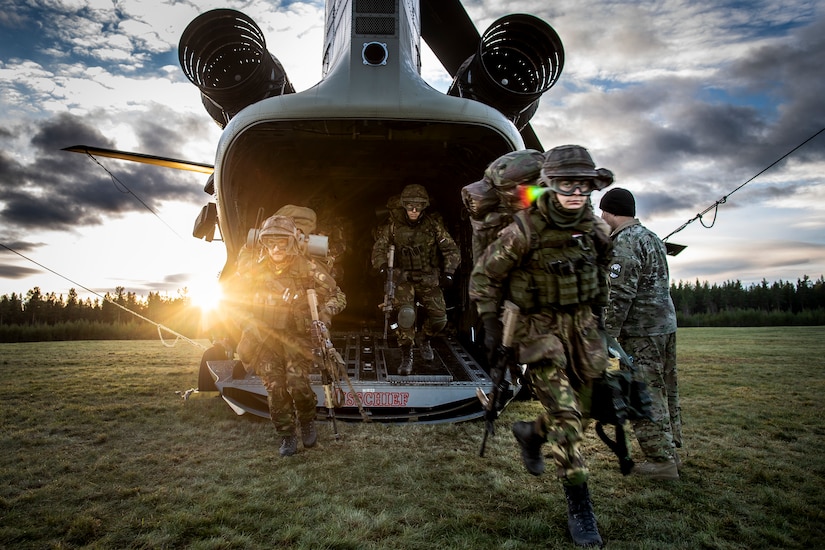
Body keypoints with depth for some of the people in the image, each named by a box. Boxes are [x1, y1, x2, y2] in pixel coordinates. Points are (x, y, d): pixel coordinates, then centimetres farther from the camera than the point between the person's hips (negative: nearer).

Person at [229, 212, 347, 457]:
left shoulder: (308, 267, -10)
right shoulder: (254, 267, -2)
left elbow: (337, 296, -4)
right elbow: (234, 294, 12)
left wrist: (324, 314, -23)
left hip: (296, 334, -2)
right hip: (263, 336, 2)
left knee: (297, 384, -15)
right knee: (274, 387, -3)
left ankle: (307, 421, 17)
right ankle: (287, 435, 15)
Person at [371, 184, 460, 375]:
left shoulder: (433, 223, -5)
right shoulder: (393, 223, -6)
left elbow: (452, 250, -1)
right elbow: (379, 247, 0)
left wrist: (448, 273, -11)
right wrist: (382, 266, -18)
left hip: (429, 279, 2)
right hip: (404, 277, -1)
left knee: (439, 318, -6)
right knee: (406, 312, -24)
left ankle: (425, 341, 30)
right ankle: (406, 356, -5)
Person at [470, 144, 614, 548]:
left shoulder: (594, 228, -1)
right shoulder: (525, 230, -19)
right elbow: (484, 276, -10)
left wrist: (598, 314, 18)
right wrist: (490, 326, -12)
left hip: (581, 323, 6)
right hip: (539, 327, -6)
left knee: (580, 408, 13)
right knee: (564, 413, -10)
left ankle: (530, 433, 43)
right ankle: (579, 507, 4)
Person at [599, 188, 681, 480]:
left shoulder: (624, 242, -15)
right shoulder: (652, 237, 16)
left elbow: (621, 294, -21)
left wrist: (606, 334, -18)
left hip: (641, 332, -10)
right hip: (666, 324, 10)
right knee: (665, 390, 15)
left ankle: (661, 460, 2)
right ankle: (670, 450, 25)